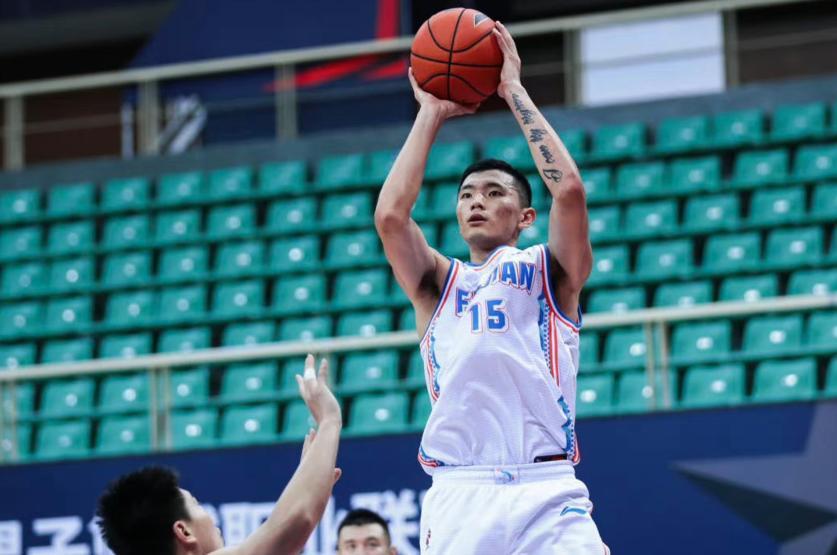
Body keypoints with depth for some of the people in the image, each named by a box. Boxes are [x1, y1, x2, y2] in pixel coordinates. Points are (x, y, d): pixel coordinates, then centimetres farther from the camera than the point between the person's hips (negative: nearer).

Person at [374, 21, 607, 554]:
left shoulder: (552, 272, 15)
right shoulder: (437, 282, 19)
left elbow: (569, 191, -4)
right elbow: (390, 215, 1)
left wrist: (514, 91, 4)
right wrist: (431, 114, 10)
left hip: (547, 493, -1)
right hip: (459, 495, 1)